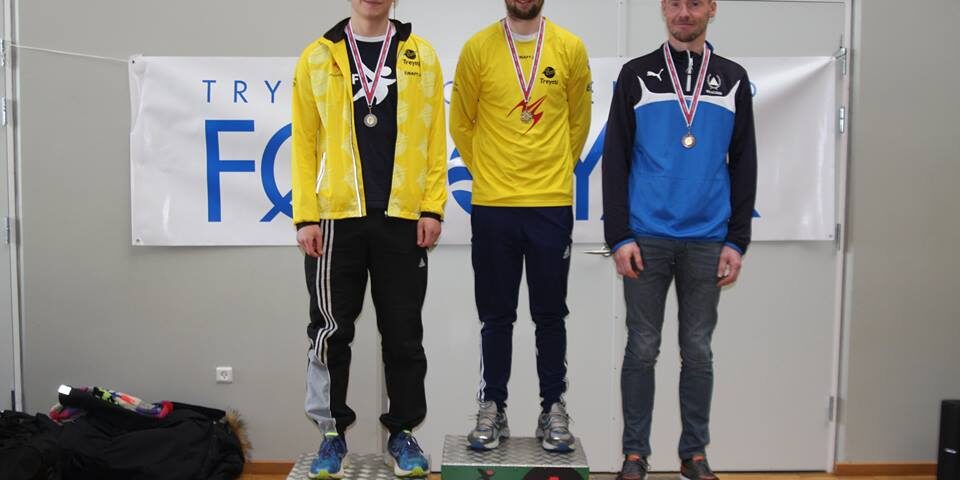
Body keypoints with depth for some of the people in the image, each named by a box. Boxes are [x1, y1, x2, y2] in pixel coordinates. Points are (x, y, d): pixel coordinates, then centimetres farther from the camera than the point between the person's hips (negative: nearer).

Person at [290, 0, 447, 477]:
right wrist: (305, 215, -4)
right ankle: (332, 432, 21)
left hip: (402, 217, 0)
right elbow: (304, 143, 2)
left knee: (403, 332, 7)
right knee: (331, 330, 6)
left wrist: (432, 207, -4)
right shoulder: (318, 57, 5)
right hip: (336, 217, 0)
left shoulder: (421, 56, 6)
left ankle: (402, 432, 21)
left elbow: (435, 137, 4)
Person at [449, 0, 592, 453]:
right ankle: (492, 408, 20)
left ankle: (553, 409, 21)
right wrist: (487, 172, 11)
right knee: (496, 315, 8)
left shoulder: (570, 48, 3)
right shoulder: (477, 48, 1)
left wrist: (557, 171, 12)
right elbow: (461, 123, 9)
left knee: (550, 314, 8)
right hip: (492, 205, 0)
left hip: (552, 203, 1)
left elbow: (579, 121, 13)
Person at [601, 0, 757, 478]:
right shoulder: (636, 75, 4)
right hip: (646, 238, -1)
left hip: (708, 241, 2)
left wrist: (737, 242, 1)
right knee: (641, 349, 5)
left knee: (698, 351, 9)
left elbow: (743, 166, 8)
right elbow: (615, 161, 0)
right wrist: (619, 237, -7)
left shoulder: (733, 80, 10)